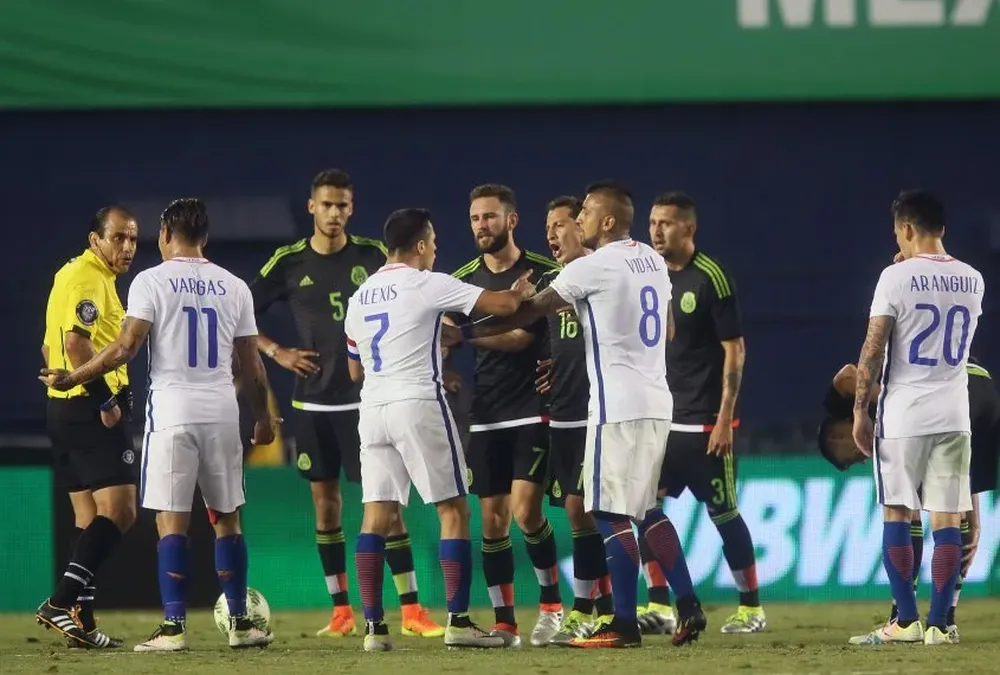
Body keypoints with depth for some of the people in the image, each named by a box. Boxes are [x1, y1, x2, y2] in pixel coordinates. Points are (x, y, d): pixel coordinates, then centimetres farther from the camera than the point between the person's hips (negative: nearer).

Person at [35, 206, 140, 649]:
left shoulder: (71, 274, 19)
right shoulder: (89, 279, -13)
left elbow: (51, 346, 25)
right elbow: (76, 342, -24)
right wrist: (105, 399, -21)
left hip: (65, 408, 11)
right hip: (91, 409, -11)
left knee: (89, 519, 11)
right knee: (118, 510, -13)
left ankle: (82, 620, 10)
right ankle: (62, 603, -19)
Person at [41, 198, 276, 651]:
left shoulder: (151, 281, -4)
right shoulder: (233, 287, 8)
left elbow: (126, 347, -12)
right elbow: (250, 363, 10)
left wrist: (73, 378, -2)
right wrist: (263, 417, 22)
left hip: (172, 412, -3)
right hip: (221, 411, 3)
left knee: (172, 521, -3)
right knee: (227, 518, 13)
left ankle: (174, 627, -9)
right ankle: (241, 623, 13)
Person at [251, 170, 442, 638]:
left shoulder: (372, 256, 1)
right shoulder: (289, 263, 2)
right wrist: (277, 353, -3)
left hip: (366, 398, -1)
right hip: (313, 401, 2)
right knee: (325, 498, 4)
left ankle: (411, 608, -6)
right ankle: (341, 611, 11)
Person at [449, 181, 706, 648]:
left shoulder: (592, 267, -10)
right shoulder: (653, 262, 13)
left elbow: (530, 313, -5)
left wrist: (466, 333, 4)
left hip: (617, 406, -8)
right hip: (656, 402, 8)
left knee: (613, 514, -4)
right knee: (644, 509, 15)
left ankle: (624, 624, -5)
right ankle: (688, 607, 10)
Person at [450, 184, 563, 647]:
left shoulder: (540, 273, -5)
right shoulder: (464, 279, 9)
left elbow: (523, 336, -11)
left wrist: (469, 333, -20)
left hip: (531, 411, -4)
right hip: (486, 415, 4)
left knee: (525, 510, -14)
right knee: (492, 519, 2)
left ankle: (551, 602, 6)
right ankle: (504, 623, 8)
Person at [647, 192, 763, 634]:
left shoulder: (711, 278, -10)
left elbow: (734, 350, -10)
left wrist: (725, 419, -14)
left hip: (704, 424, -6)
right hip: (661, 420, 6)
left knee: (723, 513, 0)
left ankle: (751, 609, 10)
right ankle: (659, 606, 6)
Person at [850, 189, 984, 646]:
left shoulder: (897, 278, -9)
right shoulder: (972, 280, 7)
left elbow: (873, 351, -10)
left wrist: (860, 410, -2)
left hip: (903, 417, -4)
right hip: (954, 415, 4)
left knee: (896, 515, 6)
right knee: (947, 521, 2)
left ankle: (906, 621, 5)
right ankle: (938, 624, -1)